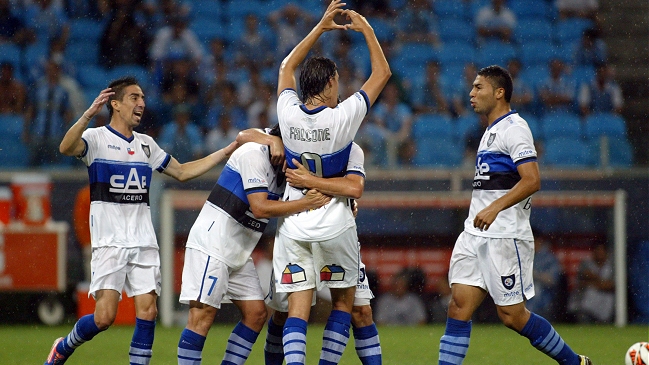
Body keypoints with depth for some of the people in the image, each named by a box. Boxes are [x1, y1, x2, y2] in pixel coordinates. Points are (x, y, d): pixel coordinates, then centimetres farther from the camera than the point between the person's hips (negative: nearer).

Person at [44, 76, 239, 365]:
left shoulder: (146, 144, 16)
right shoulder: (96, 138, -3)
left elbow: (183, 172, 25)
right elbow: (66, 148, -25)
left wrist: (228, 151, 21)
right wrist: (89, 115, -40)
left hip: (143, 241, 5)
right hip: (109, 241, -5)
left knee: (148, 312, -6)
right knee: (104, 316, -11)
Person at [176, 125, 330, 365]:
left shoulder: (281, 166, 13)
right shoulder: (255, 154, -15)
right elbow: (260, 208, -22)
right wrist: (306, 204, -20)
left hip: (240, 252, 10)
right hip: (212, 243, -10)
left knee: (256, 313, 4)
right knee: (203, 314, -14)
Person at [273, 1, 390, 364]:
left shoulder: (289, 114, -6)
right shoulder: (343, 117, -14)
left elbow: (287, 67, 15)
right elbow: (382, 73, -2)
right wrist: (366, 30, 8)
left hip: (293, 223, 2)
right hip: (335, 223, -2)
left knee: (298, 306, -1)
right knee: (344, 300, 15)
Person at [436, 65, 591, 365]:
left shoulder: (513, 128, -10)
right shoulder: (491, 132, 19)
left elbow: (532, 181, -21)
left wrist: (494, 208, -30)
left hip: (504, 236, -9)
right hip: (475, 236, 9)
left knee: (512, 315, -4)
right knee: (459, 306, -2)